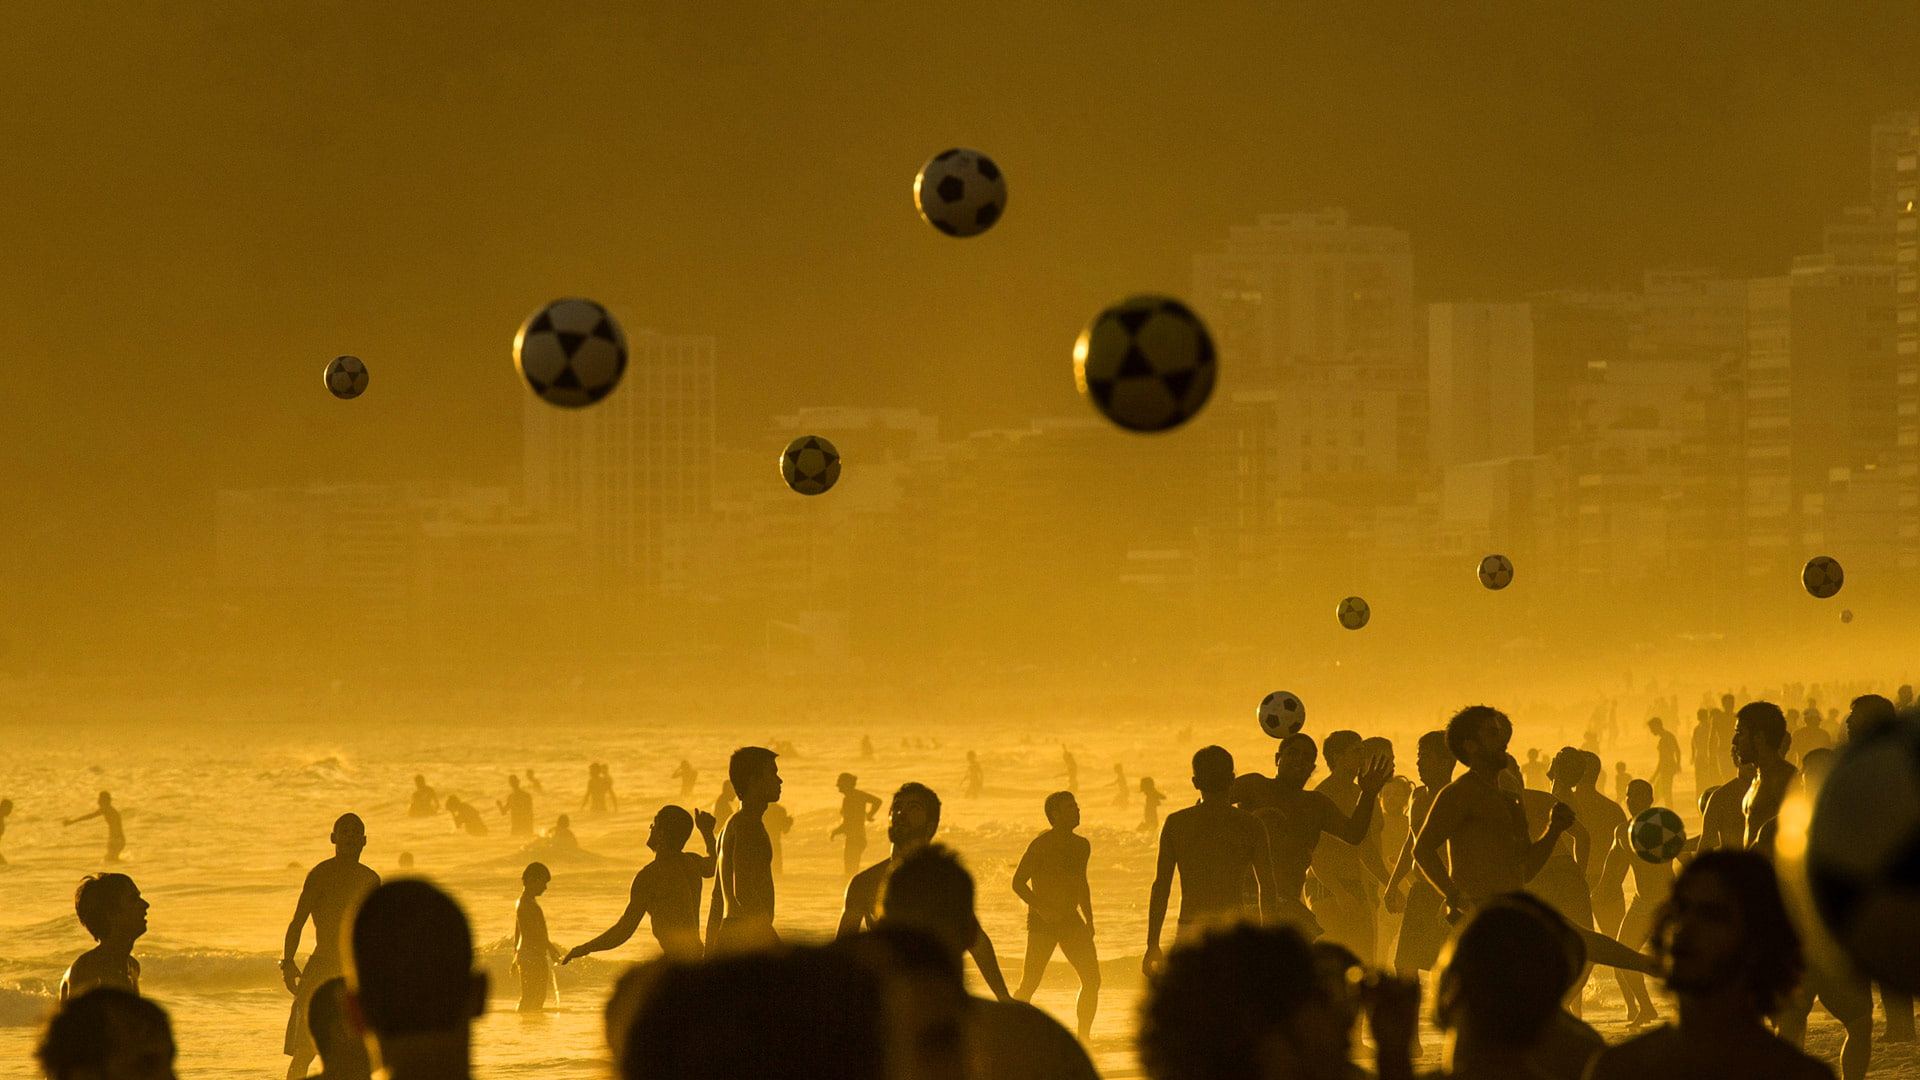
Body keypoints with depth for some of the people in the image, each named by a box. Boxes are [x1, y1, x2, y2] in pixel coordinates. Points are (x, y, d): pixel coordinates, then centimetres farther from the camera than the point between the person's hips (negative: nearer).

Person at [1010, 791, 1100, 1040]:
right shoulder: (1041, 845, -11)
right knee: (1029, 984, -8)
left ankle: (1084, 1037, 10)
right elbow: (1018, 882, -11)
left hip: (1071, 920, 6)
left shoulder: (1082, 845, 11)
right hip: (1042, 922, -6)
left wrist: (1089, 919, 15)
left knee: (1092, 979, -1)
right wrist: (1041, 908, -21)